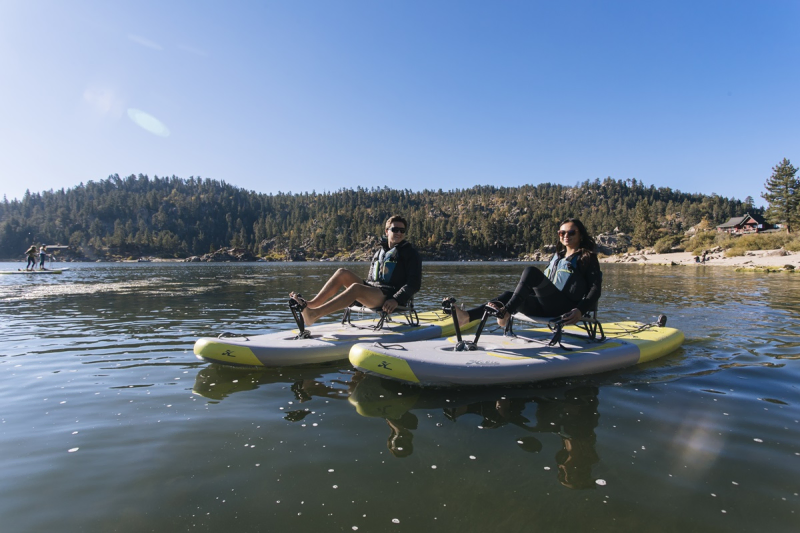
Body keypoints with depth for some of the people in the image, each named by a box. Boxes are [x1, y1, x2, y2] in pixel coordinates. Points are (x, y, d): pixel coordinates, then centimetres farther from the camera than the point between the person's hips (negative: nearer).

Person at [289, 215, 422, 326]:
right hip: (372, 293, 7)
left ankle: (313, 315, -43)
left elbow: (414, 284, -8)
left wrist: (396, 300, -22)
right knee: (342, 273, -11)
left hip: (390, 298, -7)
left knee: (356, 287, -33)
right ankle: (310, 304, -21)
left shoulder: (411, 254, 3)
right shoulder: (380, 252, 20)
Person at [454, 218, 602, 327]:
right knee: (508, 296, -16)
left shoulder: (588, 257, 8)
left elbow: (595, 289, -3)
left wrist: (580, 310, -18)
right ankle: (467, 316, -34)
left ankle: (505, 312, -37)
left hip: (566, 307, -7)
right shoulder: (557, 256, 28)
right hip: (547, 306, 7)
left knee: (531, 271, -27)